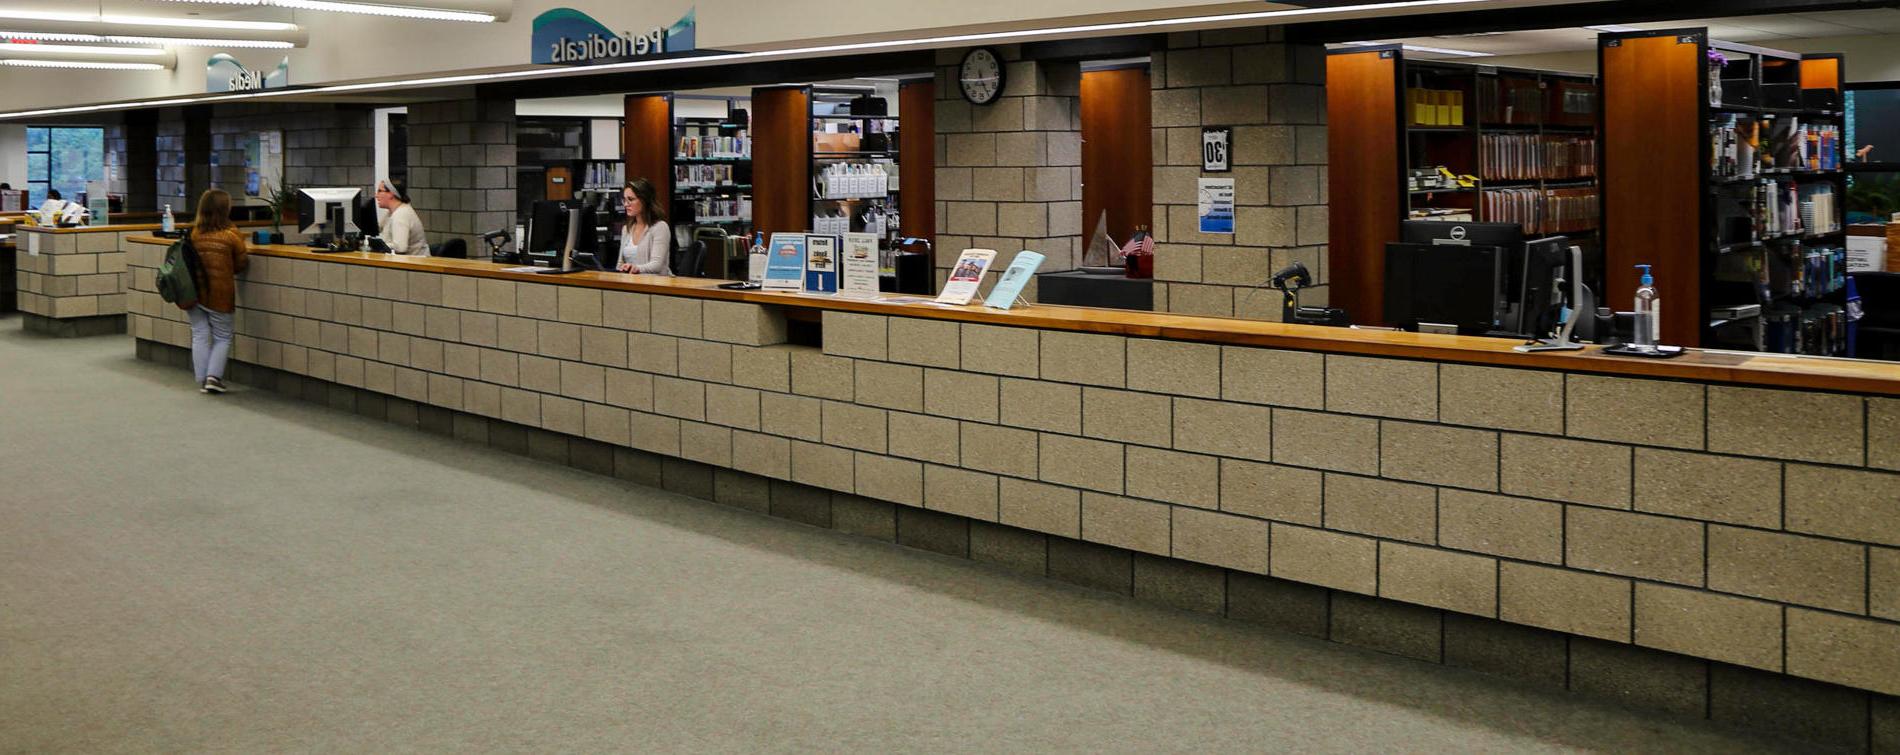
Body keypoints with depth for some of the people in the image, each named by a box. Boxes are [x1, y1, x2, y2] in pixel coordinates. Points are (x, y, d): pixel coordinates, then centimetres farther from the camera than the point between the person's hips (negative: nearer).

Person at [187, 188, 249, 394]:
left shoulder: (194, 233, -3)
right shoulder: (232, 235, -12)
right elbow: (240, 265, -2)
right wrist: (246, 252, 17)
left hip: (195, 291, 3)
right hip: (219, 295, -3)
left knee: (200, 336, 11)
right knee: (222, 337, 12)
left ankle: (202, 380, 12)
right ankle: (213, 376, 0)